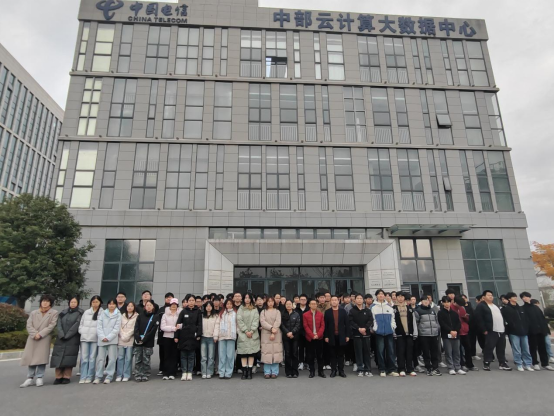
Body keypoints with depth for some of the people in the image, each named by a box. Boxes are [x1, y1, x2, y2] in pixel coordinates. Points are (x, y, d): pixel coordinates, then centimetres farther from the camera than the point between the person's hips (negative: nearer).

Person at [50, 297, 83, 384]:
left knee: (69, 359, -6)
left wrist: (67, 335, -12)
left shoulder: (80, 313, 3)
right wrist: (62, 335, -11)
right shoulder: (63, 313, 15)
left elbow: (76, 325, -7)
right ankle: (58, 377, 5)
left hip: (72, 339, -3)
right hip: (60, 339, 4)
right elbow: (59, 325, 4)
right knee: (58, 357, -2)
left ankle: (66, 377, 2)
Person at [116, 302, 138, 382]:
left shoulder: (136, 316, 0)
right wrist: (123, 336, -5)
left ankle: (126, 375, 7)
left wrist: (127, 336, -8)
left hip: (130, 340, -3)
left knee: (128, 358, -1)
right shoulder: (122, 316, 13)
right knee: (120, 357, 4)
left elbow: (134, 328, -5)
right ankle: (119, 375, 12)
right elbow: (119, 327, 7)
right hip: (121, 339, 3)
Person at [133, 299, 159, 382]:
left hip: (148, 343, -2)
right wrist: (138, 338, -11)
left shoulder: (156, 317, 2)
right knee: (137, 360, 2)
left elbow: (153, 330, -5)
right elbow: (136, 327, 2)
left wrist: (144, 339, -12)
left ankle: (146, 375, 12)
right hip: (138, 342, 2)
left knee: (146, 360, 2)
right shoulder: (140, 315, 10)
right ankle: (138, 375, 10)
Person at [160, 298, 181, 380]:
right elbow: (162, 327, -6)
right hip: (167, 337, 0)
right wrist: (173, 328, -14)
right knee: (167, 355, 4)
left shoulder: (180, 314, 2)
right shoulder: (165, 314, 3)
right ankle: (166, 373, 10)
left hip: (176, 337, 0)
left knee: (174, 355, 2)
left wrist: (179, 327, -23)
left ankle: (172, 373, 9)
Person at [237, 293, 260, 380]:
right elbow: (239, 320, -2)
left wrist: (252, 331, -10)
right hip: (242, 334, -1)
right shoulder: (240, 309, 8)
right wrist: (246, 331, -9)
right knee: (243, 353, -2)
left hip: (253, 334, 1)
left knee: (251, 353, -2)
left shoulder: (255, 309, 11)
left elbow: (256, 320, 2)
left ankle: (249, 372, 2)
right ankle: (244, 371, 3)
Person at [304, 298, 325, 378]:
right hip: (310, 338, -1)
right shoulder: (305, 315, -1)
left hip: (319, 338, 1)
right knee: (311, 355, 4)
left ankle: (320, 371, 16)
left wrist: (318, 335, -12)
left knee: (320, 355, 6)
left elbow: (322, 326, 0)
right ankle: (312, 371, 13)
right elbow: (306, 327, -4)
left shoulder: (320, 314, 4)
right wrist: (312, 335, -13)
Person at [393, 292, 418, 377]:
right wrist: (394, 333, -9)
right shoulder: (393, 309, 3)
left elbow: (413, 321, 10)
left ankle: (410, 369, 13)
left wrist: (415, 333, 4)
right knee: (401, 352, -1)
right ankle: (402, 369, 6)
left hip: (409, 333, 3)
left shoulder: (409, 308, 13)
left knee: (409, 352, 5)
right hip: (399, 333, -3)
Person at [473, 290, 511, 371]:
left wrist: (504, 327, 17)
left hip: (501, 331, 8)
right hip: (491, 331, -8)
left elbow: (501, 316, 27)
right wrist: (484, 330, -16)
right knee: (489, 347, -6)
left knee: (501, 348, 12)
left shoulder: (495, 305, 22)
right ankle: (486, 364, 3)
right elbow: (479, 319, -13)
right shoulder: (481, 306, -6)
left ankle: (502, 364, 21)